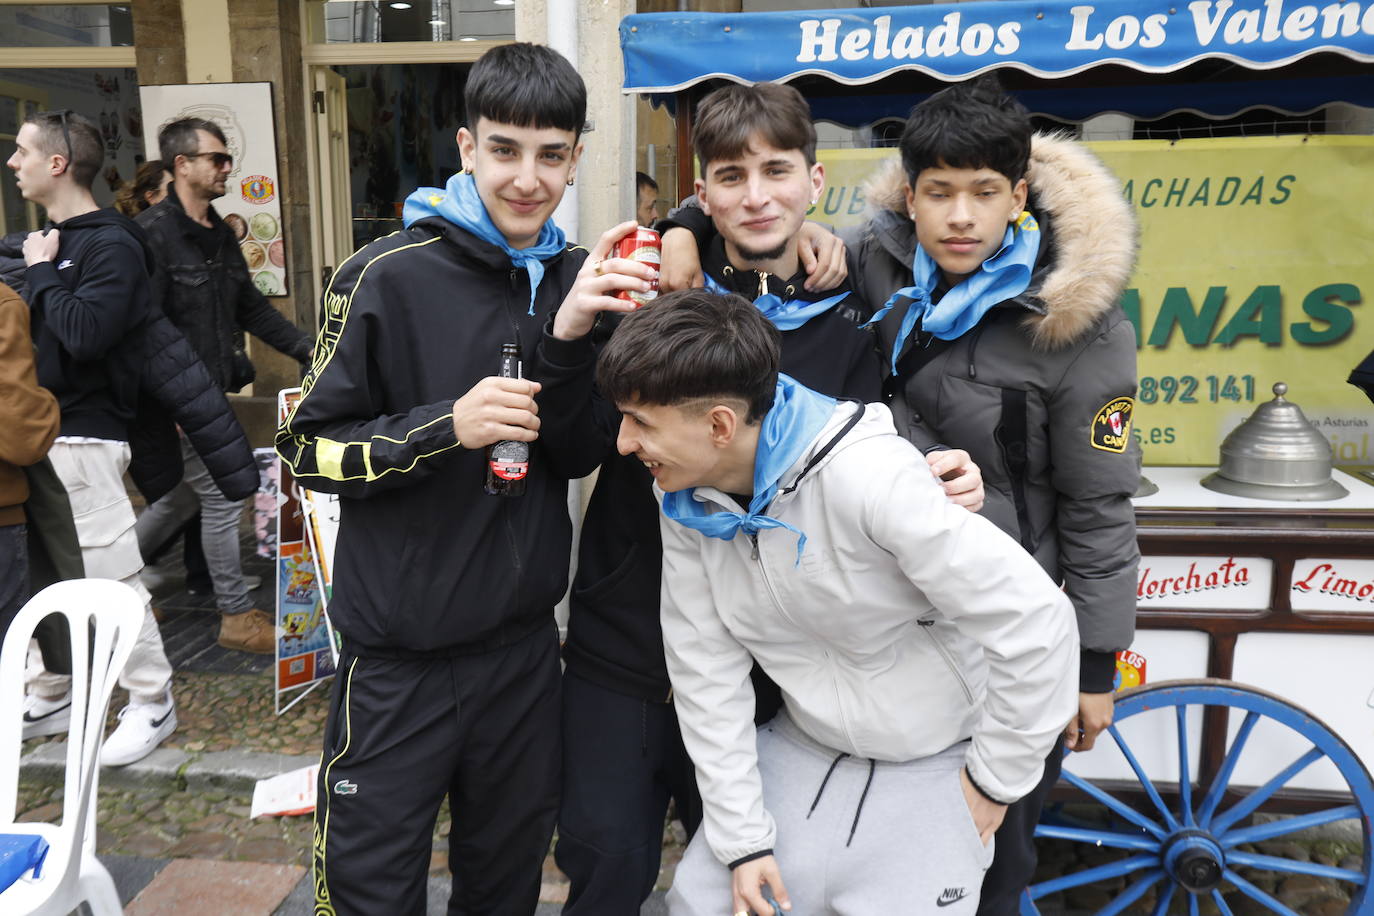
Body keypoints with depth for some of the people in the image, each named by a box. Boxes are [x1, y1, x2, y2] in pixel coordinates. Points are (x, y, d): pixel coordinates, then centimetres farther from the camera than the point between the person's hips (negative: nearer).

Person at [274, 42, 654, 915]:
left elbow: (577, 456, 1)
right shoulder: (389, 276, -12)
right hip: (400, 651, -4)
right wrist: (446, 425, -24)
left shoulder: (579, 280, 2)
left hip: (524, 640, 4)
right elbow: (310, 448, -8)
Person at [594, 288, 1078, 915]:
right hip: (804, 748, 5)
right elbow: (705, 668, -6)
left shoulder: (867, 476, -32)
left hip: (931, 766, -4)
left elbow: (1035, 620, -27)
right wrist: (741, 836, -5)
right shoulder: (686, 498, -12)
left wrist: (994, 780, -14)